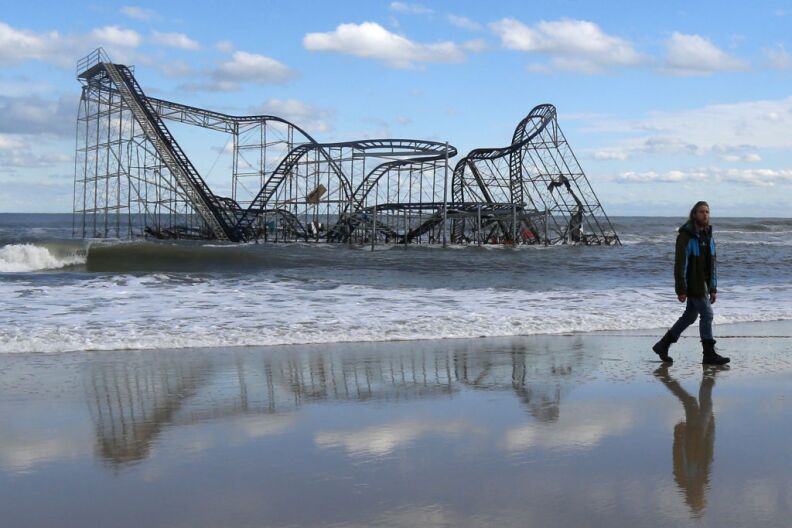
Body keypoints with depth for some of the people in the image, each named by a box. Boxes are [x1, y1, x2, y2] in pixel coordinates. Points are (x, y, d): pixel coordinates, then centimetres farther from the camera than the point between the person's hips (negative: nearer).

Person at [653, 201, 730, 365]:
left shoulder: (708, 236, 12)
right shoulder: (686, 236, -13)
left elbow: (711, 265, 17)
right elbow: (680, 264, -16)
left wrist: (713, 288, 13)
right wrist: (681, 290, -19)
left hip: (703, 284, 8)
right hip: (692, 285, -8)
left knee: (690, 316, 12)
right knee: (706, 314, -8)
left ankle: (662, 345, 22)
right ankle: (709, 354, 0)